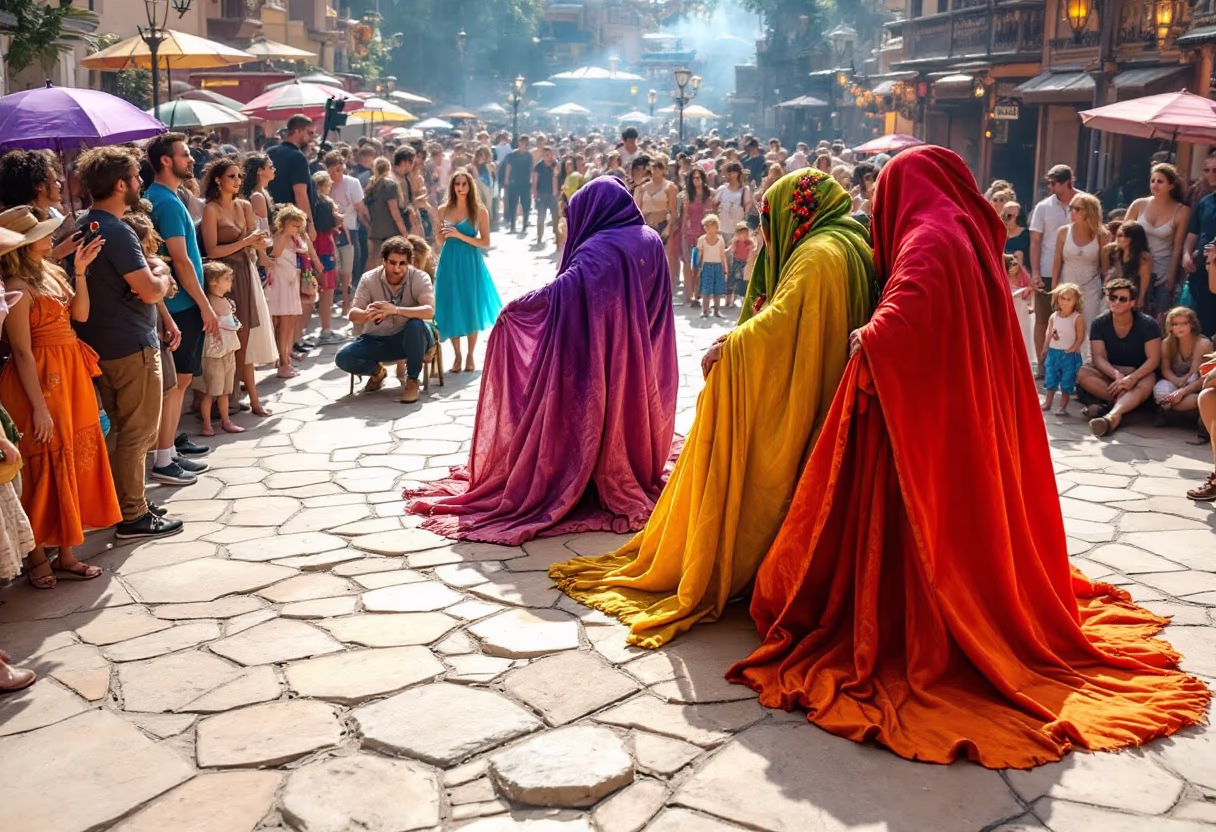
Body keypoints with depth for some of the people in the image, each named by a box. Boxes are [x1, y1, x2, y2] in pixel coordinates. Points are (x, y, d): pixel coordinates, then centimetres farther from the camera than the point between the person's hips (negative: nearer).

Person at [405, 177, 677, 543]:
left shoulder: (598, 249, -20)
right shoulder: (651, 242, 2)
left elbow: (567, 286, -34)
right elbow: (657, 301, 11)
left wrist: (515, 306, -28)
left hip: (597, 363, -7)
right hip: (639, 365, 7)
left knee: (593, 418, 3)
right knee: (630, 410, 20)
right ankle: (636, 475, 31)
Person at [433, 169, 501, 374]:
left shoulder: (479, 211, -4)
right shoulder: (444, 210, 5)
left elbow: (485, 242, -7)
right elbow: (440, 242, 13)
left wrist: (460, 235, -16)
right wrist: (444, 234, -10)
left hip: (470, 264, -3)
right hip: (449, 263, 3)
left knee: (470, 308, 3)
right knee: (451, 309, 4)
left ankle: (470, 356, 15)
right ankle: (457, 355, 17)